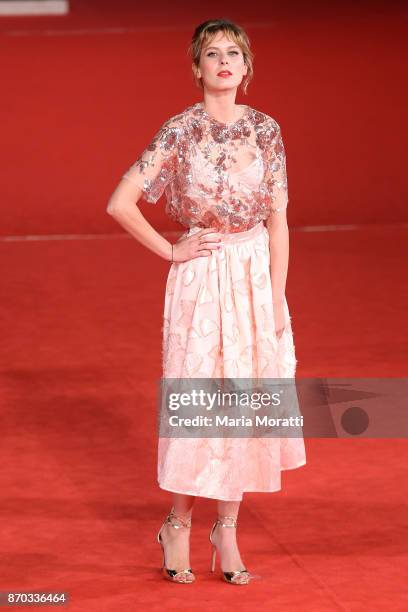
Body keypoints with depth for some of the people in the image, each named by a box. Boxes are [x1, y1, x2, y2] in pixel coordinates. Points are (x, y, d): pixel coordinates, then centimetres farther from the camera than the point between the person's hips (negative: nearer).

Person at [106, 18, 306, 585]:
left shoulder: (265, 129, 1)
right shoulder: (180, 131, -7)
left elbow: (278, 219, 2)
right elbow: (120, 203, -9)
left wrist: (278, 298, -3)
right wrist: (170, 251, -5)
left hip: (257, 275, 3)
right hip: (201, 278, -3)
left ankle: (227, 532, 15)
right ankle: (178, 524, 17)